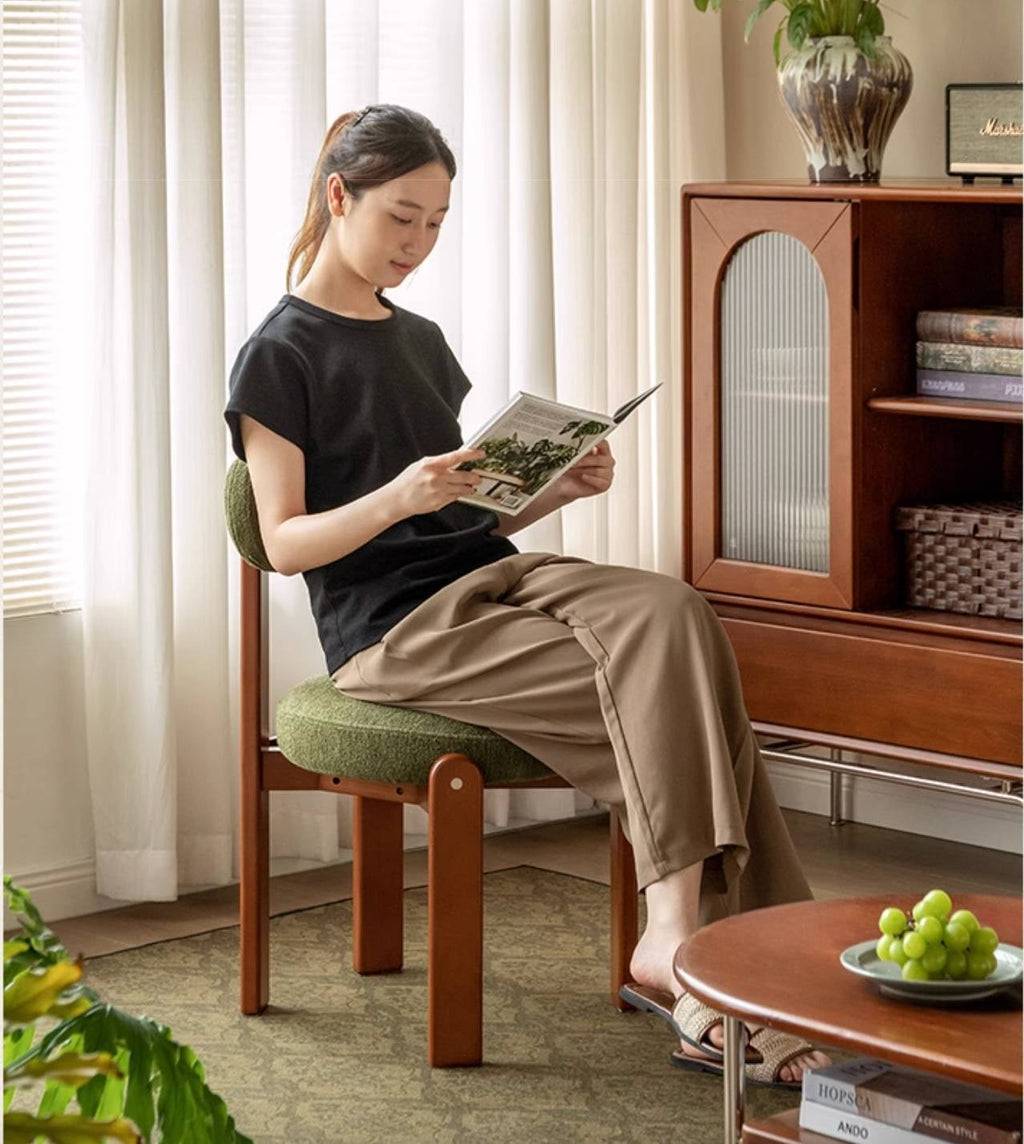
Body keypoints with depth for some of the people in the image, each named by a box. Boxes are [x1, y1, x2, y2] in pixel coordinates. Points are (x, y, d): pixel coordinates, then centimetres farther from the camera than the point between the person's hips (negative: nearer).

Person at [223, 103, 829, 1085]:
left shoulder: (420, 339, 22)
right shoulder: (280, 356, -1)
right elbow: (285, 543, -7)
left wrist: (558, 488, 3)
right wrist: (399, 497, -24)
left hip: (491, 579, 6)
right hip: (391, 626, -6)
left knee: (672, 616, -26)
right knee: (658, 680, -27)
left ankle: (681, 941, -32)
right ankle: (679, 945, -29)